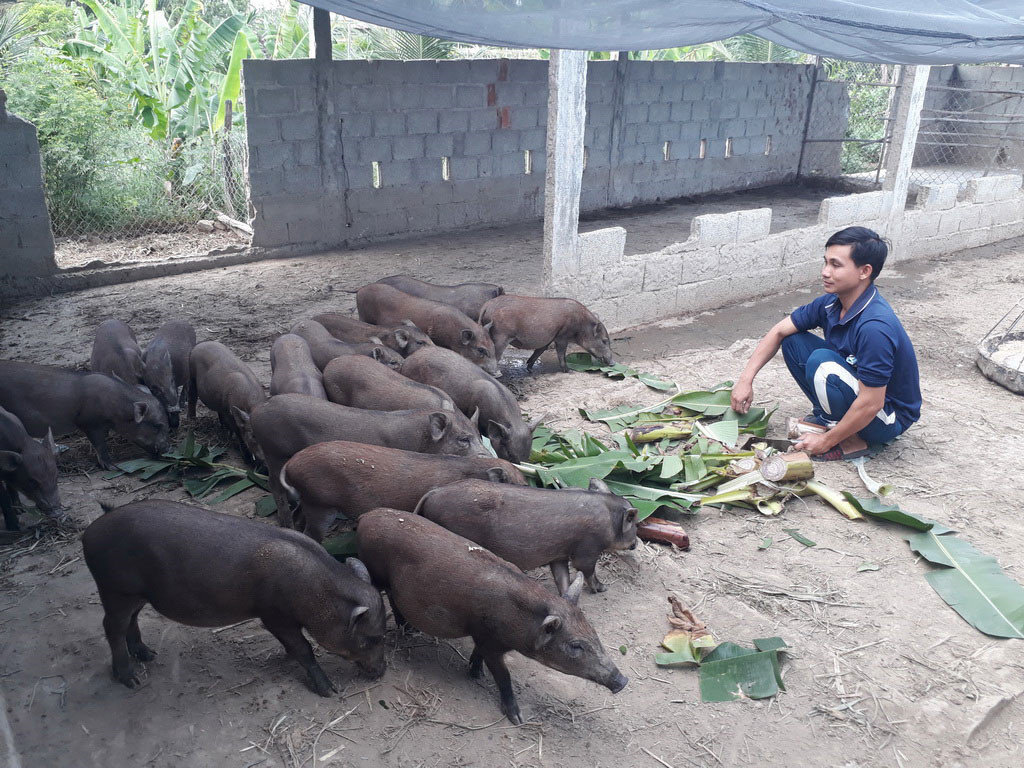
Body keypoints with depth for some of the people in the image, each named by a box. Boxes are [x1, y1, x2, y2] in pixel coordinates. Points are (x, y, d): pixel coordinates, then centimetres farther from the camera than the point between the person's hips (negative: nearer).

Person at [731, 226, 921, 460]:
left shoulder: (875, 326, -34)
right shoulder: (832, 303, -9)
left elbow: (871, 404, -31)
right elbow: (779, 332, 2)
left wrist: (827, 441, -20)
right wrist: (745, 379, -5)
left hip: (889, 418, -8)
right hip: (860, 389, 8)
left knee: (821, 361, -31)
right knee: (793, 340, -3)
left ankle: (852, 441, -11)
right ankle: (827, 416, 7)